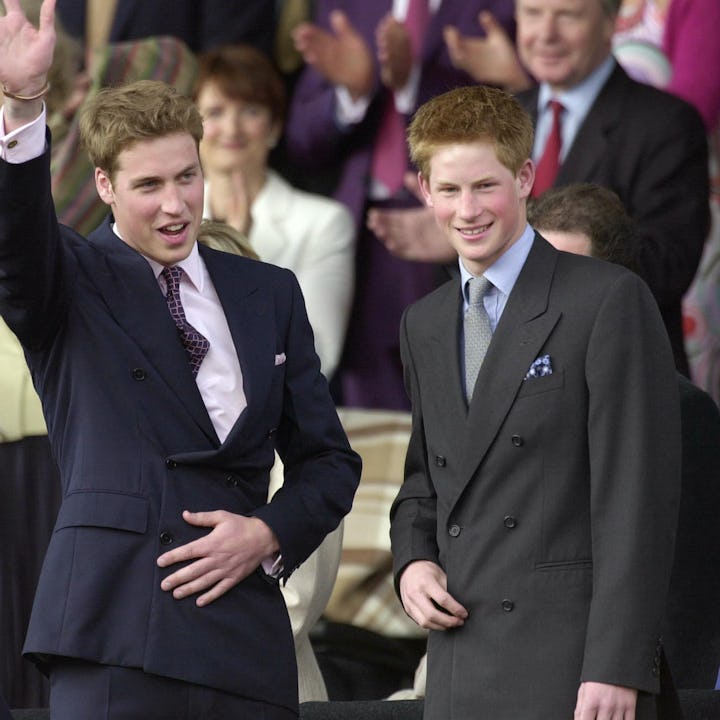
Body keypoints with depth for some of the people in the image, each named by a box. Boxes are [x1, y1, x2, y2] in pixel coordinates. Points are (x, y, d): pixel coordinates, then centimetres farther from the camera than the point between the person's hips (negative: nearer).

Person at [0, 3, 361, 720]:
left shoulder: (269, 294, 18)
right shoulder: (73, 282, 6)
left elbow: (327, 459, 19)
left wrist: (269, 534, -1)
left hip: (248, 635, 4)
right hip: (116, 632, -4)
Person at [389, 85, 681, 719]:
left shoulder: (609, 300, -5)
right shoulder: (424, 324, 17)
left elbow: (638, 496, -10)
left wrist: (616, 667, -16)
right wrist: (412, 561, 5)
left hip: (572, 665, -6)